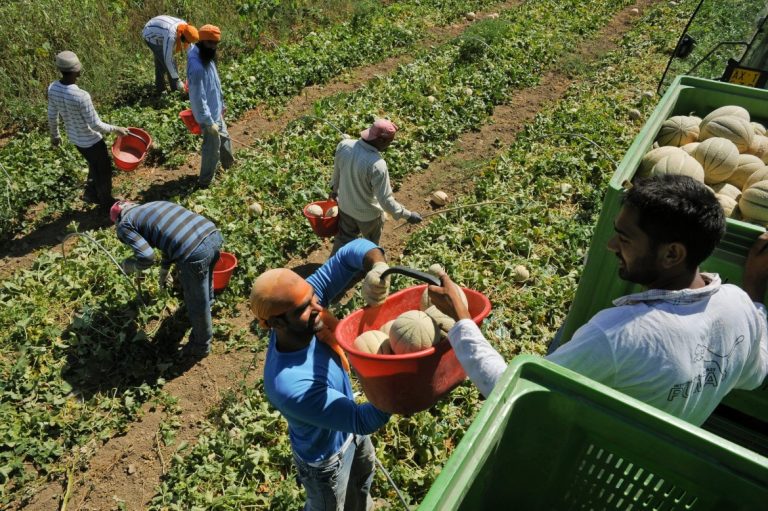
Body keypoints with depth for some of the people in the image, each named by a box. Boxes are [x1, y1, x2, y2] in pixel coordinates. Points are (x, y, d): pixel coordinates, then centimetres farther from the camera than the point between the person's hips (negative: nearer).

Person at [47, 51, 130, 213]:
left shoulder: (52, 89, -12)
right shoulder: (81, 96, -35)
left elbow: (52, 117, 2)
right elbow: (95, 125, -26)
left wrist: (54, 135, 18)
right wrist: (116, 129, -11)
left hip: (74, 138, 7)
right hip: (91, 141, -7)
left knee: (94, 165, 30)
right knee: (104, 170, 16)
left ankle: (91, 193, 45)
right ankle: (107, 203, 32)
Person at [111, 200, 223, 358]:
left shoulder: (124, 224, 9)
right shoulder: (155, 204, 30)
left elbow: (146, 257, -4)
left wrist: (128, 266, 18)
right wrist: (164, 271, 52)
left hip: (195, 253, -8)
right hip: (214, 234, 8)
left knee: (197, 304, 17)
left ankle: (201, 346, 40)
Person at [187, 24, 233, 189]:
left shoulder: (207, 58, -1)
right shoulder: (197, 67, -31)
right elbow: (198, 98, -29)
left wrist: (221, 106, 18)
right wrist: (209, 121, -26)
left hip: (215, 110, 9)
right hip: (208, 115, -9)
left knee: (224, 137, 27)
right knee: (213, 148, 5)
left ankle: (229, 165, 51)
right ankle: (204, 181, 22)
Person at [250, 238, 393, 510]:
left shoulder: (303, 302, -29)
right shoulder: (290, 387, -45)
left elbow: (351, 252, -27)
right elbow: (365, 421, -38)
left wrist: (378, 267, -49)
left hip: (347, 428, 7)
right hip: (326, 457, -7)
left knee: (364, 471, 36)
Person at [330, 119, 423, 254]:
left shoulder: (343, 145, -19)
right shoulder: (377, 165, -37)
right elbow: (385, 200, -29)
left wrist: (335, 188, 22)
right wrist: (408, 215, -16)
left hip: (345, 206, 5)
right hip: (368, 213, -5)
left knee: (343, 239, 28)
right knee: (371, 244, 26)